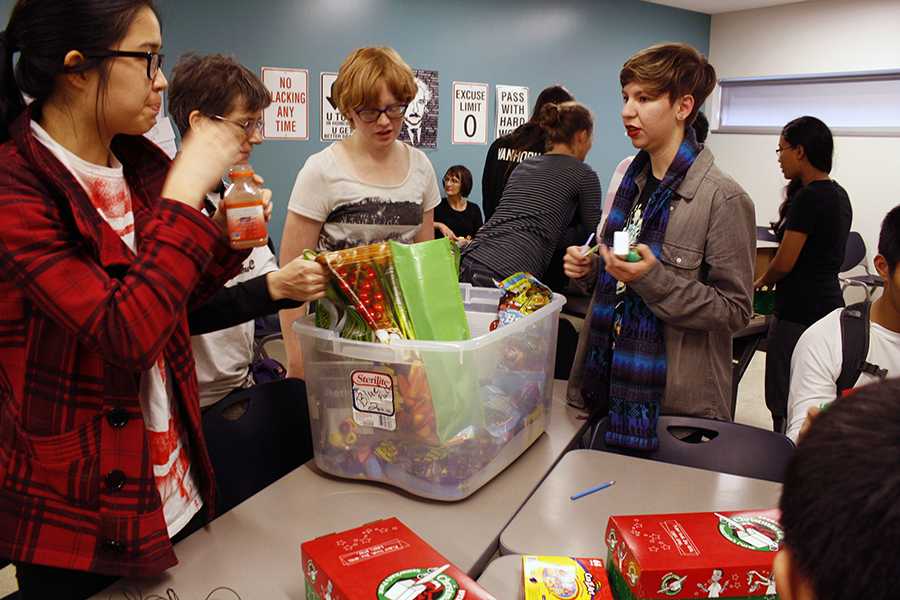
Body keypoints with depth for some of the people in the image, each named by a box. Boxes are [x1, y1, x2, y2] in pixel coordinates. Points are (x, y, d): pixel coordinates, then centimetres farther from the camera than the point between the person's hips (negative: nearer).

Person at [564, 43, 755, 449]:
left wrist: (654, 279, -26)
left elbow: (735, 310, -15)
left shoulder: (723, 199, -16)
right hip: (608, 382, 7)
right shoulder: (629, 176, 5)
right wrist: (590, 267, -1)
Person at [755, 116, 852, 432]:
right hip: (829, 303, 10)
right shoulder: (839, 194, 12)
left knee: (785, 405, 0)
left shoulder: (808, 197, -17)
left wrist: (759, 282, 5)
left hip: (799, 313, -10)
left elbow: (784, 263, -15)